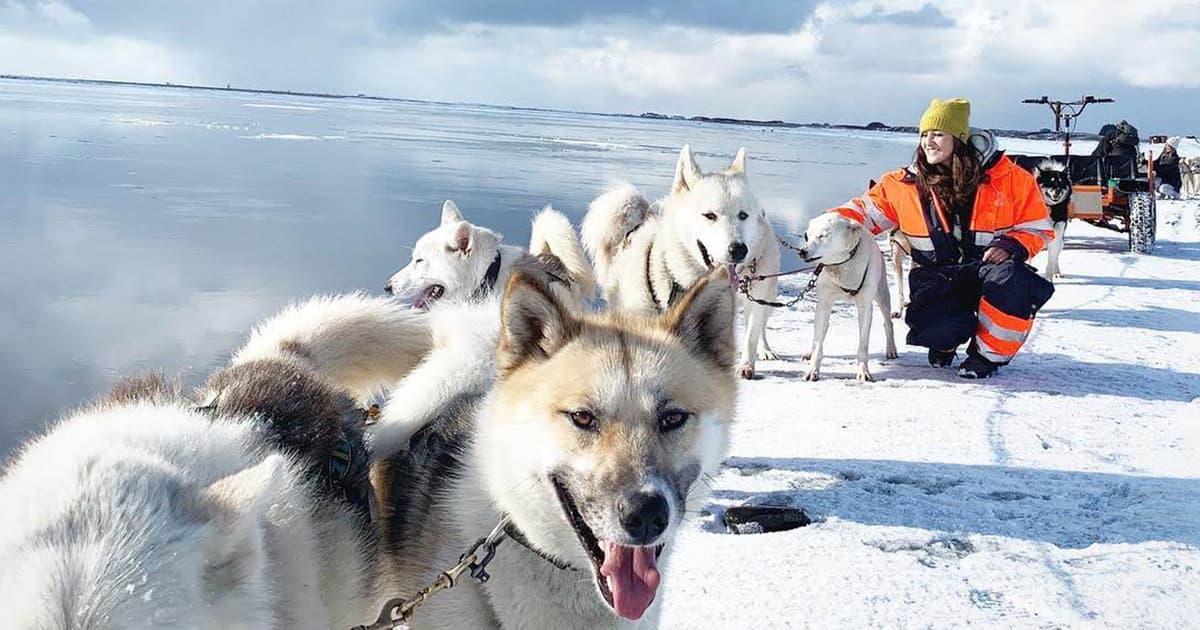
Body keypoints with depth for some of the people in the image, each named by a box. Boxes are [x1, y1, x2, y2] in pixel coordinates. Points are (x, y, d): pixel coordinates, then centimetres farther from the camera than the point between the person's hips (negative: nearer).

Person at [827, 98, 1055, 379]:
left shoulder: (1008, 177, -3)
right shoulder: (905, 184, 1)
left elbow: (1038, 228, 2)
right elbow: (865, 211, 10)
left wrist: (1011, 246, -18)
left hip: (992, 268, 0)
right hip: (939, 280, 0)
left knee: (1008, 278, -37)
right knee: (935, 330, -31)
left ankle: (989, 353, -9)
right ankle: (946, 342, 13)